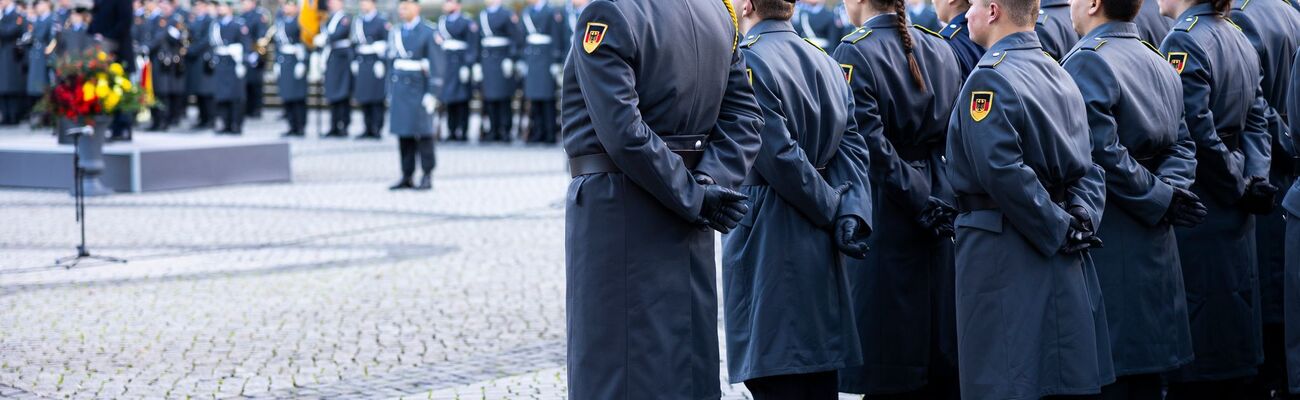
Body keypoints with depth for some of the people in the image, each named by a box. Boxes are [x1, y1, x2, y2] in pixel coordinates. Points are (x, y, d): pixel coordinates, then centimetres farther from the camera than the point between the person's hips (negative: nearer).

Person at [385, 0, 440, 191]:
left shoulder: (428, 33, -5)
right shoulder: (396, 33, 14)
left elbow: (435, 66, -8)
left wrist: (431, 94, -14)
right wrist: (390, 92, 16)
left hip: (418, 90, -6)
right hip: (399, 90, 6)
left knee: (424, 135, -3)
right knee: (403, 136, 5)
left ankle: (427, 177, 2)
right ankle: (406, 177, 10)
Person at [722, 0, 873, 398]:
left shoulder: (747, 61, -11)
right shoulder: (827, 63, 14)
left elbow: (780, 156, -17)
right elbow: (852, 147, 5)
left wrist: (834, 210, -8)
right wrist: (850, 215, -6)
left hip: (766, 243, -8)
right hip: (820, 247, 8)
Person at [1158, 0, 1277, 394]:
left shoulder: (1183, 42, -16)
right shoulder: (1239, 39, 11)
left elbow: (1197, 134, -20)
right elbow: (1256, 122, 9)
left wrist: (1239, 187, -10)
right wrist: (1256, 179, -2)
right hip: (1234, 215, 9)